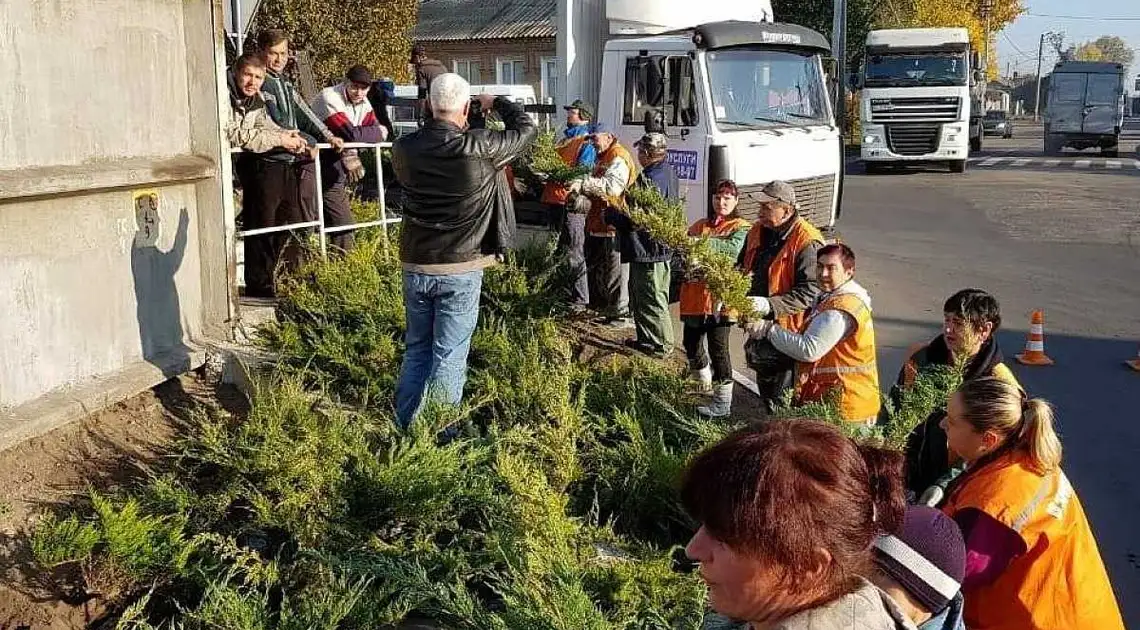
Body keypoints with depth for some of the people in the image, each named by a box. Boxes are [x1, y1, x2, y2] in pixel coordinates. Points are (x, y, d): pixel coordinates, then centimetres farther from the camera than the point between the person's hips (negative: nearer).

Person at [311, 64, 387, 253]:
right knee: (344, 225, -10)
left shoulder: (363, 102, 6)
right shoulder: (329, 98, -19)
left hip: (338, 171, 8)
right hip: (325, 174, -8)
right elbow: (352, 134, -30)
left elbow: (377, 132, -4)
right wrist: (379, 132, -13)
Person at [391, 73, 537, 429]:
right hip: (461, 270, -4)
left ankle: (405, 430, 23)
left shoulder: (403, 149, -4)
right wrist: (496, 103, 16)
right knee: (449, 358, 3)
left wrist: (434, 118, 18)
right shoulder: (478, 148, -15)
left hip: (415, 266, 4)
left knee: (416, 350, 17)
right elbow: (526, 129, 1)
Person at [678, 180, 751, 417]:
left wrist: (704, 242, -34)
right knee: (691, 343, 14)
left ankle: (723, 402, 0)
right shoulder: (699, 226, 17)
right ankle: (704, 385, 37)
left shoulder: (741, 228, 0)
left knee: (718, 348, -7)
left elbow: (733, 248, -21)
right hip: (694, 296, 6)